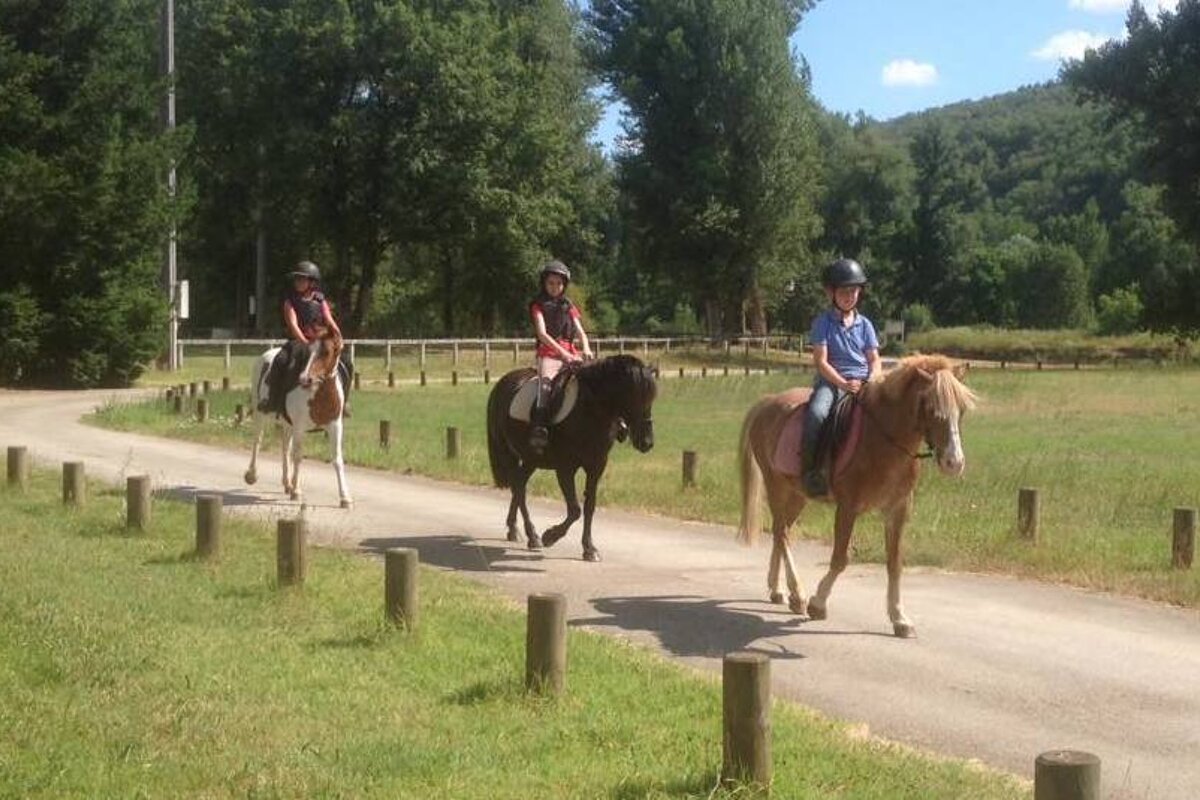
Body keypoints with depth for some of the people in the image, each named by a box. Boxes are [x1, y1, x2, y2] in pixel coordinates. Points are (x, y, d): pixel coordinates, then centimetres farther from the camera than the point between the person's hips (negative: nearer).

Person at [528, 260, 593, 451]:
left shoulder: (569, 306, 20)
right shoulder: (538, 306, 8)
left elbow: (580, 332, 10)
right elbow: (542, 333, -6)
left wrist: (586, 349, -14)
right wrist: (563, 353, -20)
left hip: (571, 354, 4)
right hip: (548, 354, -4)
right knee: (547, 380, -35)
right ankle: (539, 430, -47)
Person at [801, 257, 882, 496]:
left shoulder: (864, 324, 14)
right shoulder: (823, 322, 3)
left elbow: (875, 360, 12)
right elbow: (821, 362, -4)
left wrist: (872, 382, -10)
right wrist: (844, 384, -17)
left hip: (863, 382, 4)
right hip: (831, 381, -3)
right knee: (816, 414, -34)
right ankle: (810, 471, -26)